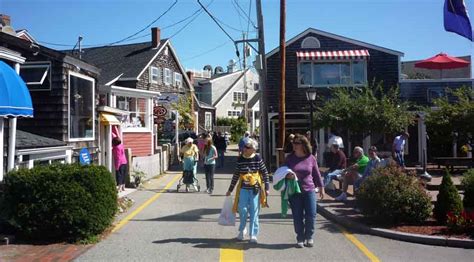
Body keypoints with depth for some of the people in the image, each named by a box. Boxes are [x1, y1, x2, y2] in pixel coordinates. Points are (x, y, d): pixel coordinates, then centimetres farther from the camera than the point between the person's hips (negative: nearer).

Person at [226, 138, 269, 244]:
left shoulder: (258, 159, -5)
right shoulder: (240, 159, 0)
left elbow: (265, 173, 1)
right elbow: (236, 175, 8)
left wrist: (266, 188, -1)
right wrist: (230, 189, 11)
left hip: (255, 188, -1)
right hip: (243, 188, 1)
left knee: (254, 212, 2)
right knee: (243, 210, 0)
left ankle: (253, 234, 14)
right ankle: (242, 230, 26)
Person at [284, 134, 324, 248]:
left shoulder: (311, 158, 0)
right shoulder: (290, 158, 1)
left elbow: (316, 174, 9)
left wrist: (321, 188, 12)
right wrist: (287, 175, -15)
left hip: (309, 190, 0)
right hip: (294, 191, 0)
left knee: (311, 215, -1)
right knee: (297, 217, 3)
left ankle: (309, 237, 20)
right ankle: (300, 238, 19)